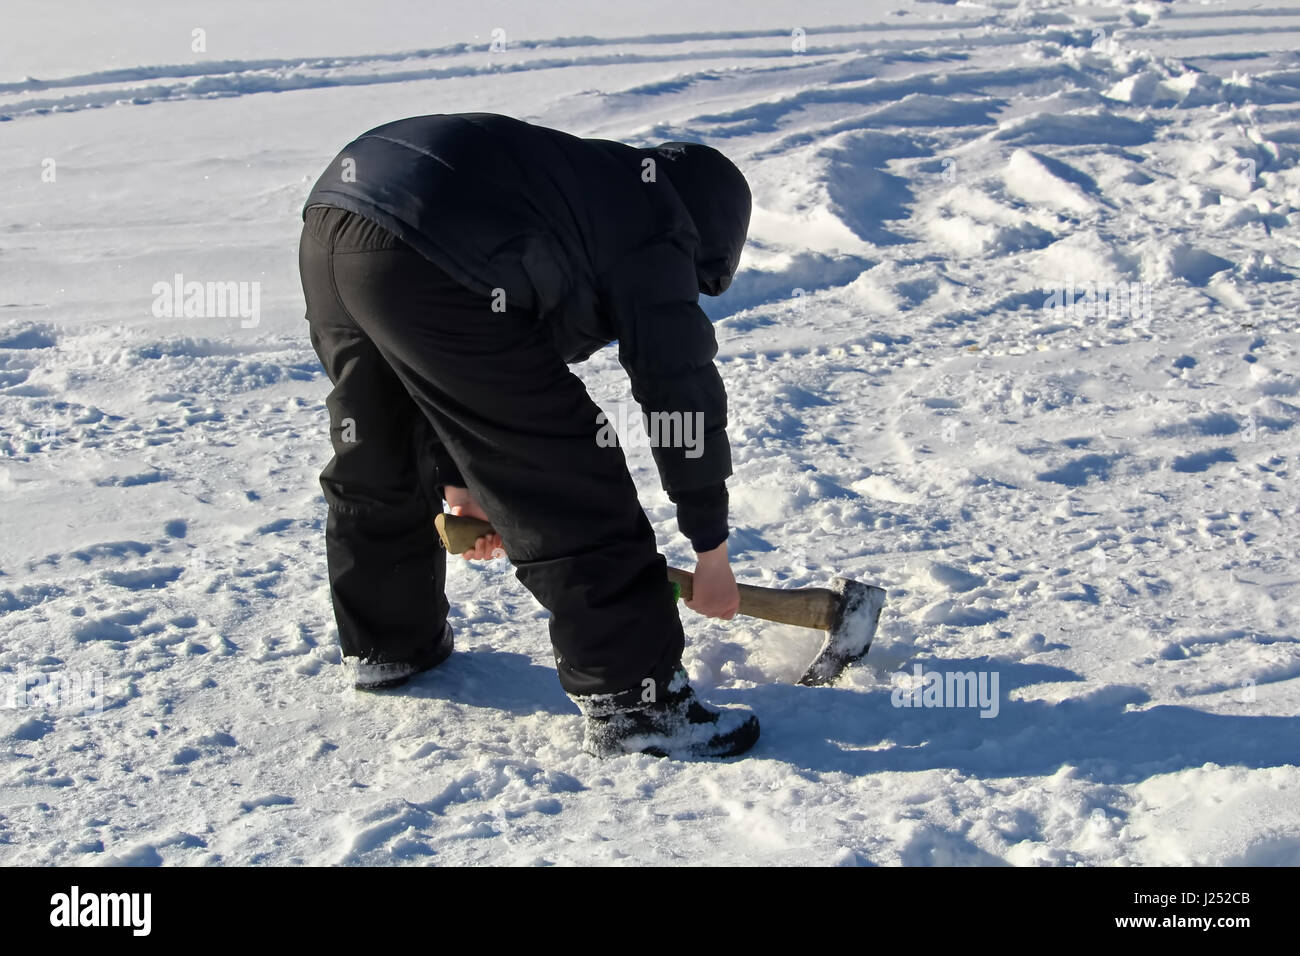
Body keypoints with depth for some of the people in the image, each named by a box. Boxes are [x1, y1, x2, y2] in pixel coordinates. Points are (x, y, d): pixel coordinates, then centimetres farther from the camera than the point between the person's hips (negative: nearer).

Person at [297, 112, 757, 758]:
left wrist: (459, 482, 41)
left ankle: (385, 642, 46)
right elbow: (683, 391, 10)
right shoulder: (653, 234, 11)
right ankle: (632, 702, 6)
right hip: (424, 265, -10)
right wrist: (712, 553, 19)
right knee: (565, 482, 1)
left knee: (376, 461, 29)